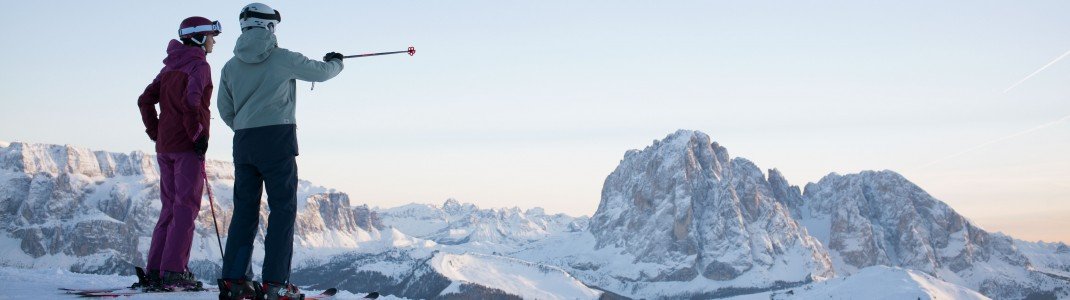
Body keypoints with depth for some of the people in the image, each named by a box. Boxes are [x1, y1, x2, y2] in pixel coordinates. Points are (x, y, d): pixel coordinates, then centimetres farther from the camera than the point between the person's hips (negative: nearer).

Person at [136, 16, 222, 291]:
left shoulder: (170, 68, 17)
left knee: (170, 207, 12)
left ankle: (155, 271, 10)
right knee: (186, 207, -6)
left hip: (164, 147, 8)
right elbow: (190, 100, -23)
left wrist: (155, 133, 16)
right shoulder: (199, 65, -8)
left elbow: (145, 100, 14)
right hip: (188, 147, -8)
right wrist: (198, 134, -16)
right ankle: (173, 272, -11)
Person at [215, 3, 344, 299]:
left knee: (244, 209, 10)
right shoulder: (282, 58, -4)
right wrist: (335, 62, 31)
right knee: (283, 209, -1)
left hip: (243, 143, 5)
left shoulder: (231, 66, 8)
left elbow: (225, 111, 14)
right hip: (278, 141, -5)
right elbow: (321, 72, 9)